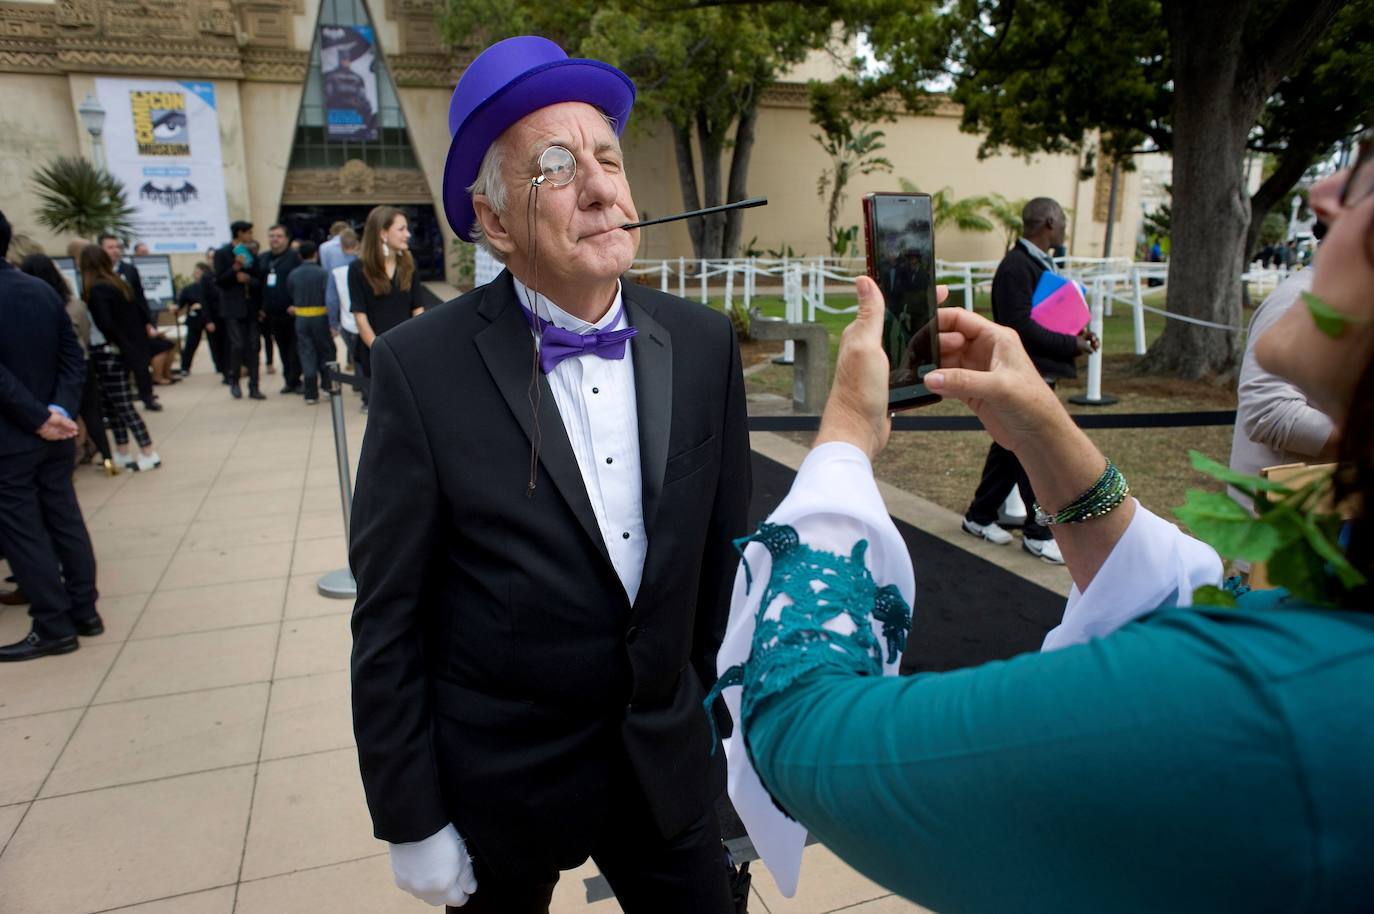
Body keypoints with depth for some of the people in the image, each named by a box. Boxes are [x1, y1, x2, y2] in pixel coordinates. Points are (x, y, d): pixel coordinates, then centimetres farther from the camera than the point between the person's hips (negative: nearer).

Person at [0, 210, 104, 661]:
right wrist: (59, 411, -7)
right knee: (66, 521, 13)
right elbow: (73, 358, 2)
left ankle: (54, 627, 8)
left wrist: (38, 418, -14)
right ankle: (84, 611, 21)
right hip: (52, 434, 7)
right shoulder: (44, 290, 5)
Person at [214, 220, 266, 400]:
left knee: (253, 346, 1)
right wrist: (235, 267, -19)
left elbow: (258, 280, 11)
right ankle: (234, 381, 11)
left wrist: (248, 279, -10)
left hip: (250, 307, 4)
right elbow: (219, 281, -7)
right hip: (233, 308, -4)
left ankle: (253, 387, 5)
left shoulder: (250, 254, 13)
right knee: (238, 345, -11)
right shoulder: (222, 254, -1)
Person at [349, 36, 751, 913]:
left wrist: (720, 710, 8)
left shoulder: (703, 341, -7)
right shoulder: (423, 366, -17)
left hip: (669, 761, 3)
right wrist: (411, 819, -7)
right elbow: (389, 619, -11)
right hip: (498, 779, -2)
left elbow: (724, 551, 1)